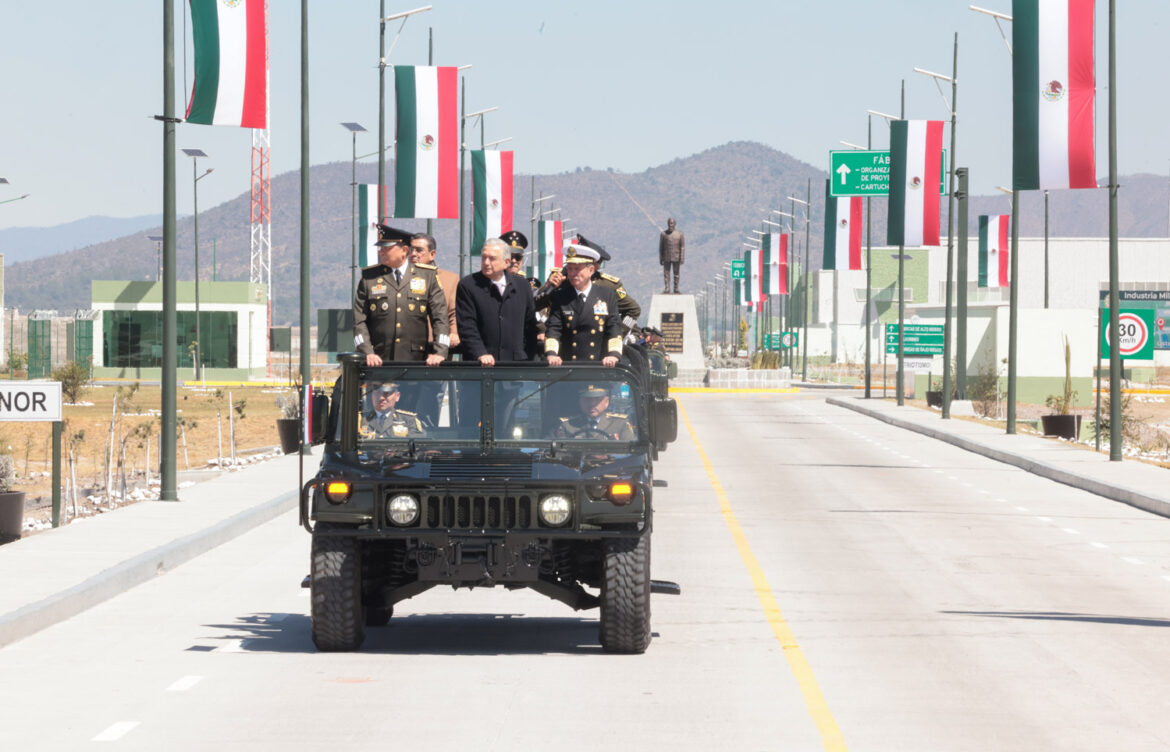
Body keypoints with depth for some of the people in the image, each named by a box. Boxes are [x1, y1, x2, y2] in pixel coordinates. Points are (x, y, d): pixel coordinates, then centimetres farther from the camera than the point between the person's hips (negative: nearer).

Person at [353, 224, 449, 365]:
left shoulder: (427, 276, 7)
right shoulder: (369, 277, 7)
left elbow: (440, 318, 4)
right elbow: (359, 321, 4)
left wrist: (439, 353, -9)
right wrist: (368, 353, -10)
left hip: (416, 360, 0)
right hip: (379, 363, 0)